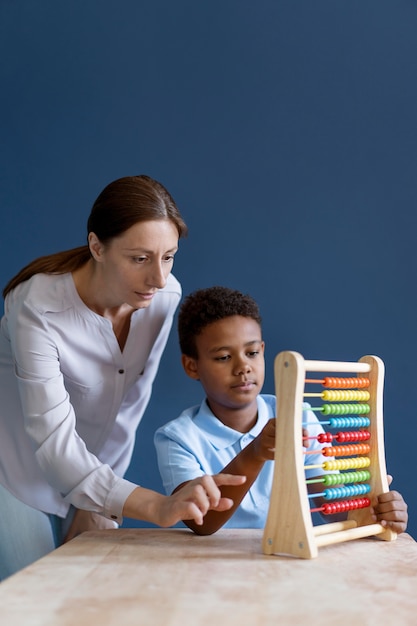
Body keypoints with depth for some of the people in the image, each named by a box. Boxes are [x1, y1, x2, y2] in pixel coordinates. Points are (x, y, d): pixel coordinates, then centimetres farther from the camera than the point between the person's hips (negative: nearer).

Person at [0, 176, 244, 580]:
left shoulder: (165, 296, -15)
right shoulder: (38, 307, -30)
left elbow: (129, 404, -4)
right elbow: (54, 443, -34)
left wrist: (99, 505, -3)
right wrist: (157, 507, -45)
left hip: (87, 470, 5)